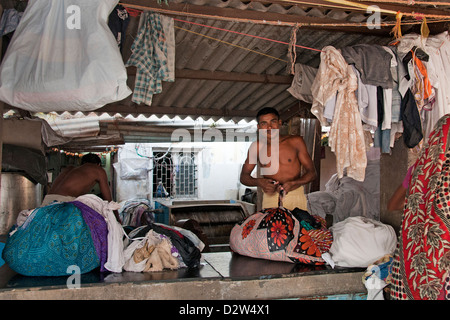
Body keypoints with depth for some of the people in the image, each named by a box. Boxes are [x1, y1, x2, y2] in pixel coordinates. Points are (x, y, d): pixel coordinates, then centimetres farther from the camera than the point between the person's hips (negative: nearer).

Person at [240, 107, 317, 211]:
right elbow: (243, 176, 10)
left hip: (295, 196, 0)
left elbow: (312, 172, 3)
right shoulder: (256, 147, 5)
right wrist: (258, 182, -12)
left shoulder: (295, 142, 3)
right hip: (270, 198, 1)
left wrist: (292, 184, -15)